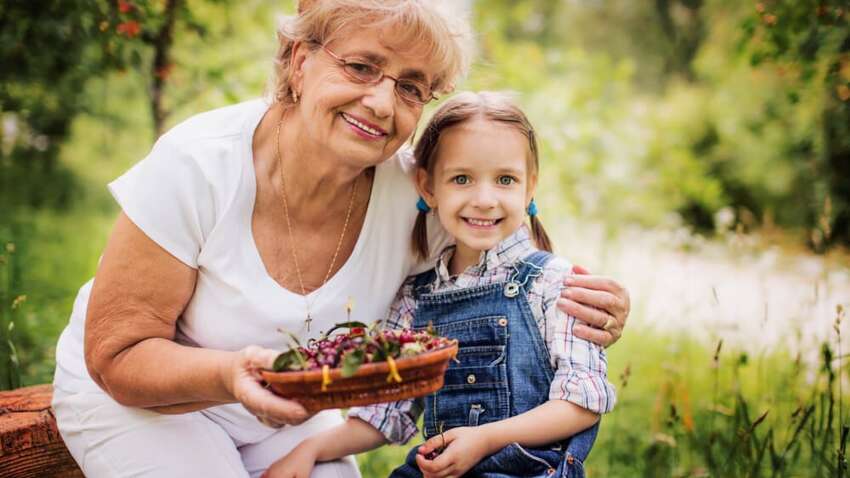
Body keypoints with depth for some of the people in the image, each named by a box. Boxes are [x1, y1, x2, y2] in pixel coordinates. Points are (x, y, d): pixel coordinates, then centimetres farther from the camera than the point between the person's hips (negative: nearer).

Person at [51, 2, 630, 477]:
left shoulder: (418, 195, -21)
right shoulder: (198, 164, -30)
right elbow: (116, 355, -24)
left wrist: (581, 309, -31)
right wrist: (230, 375, -44)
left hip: (284, 408, 4)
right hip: (135, 400, -3)